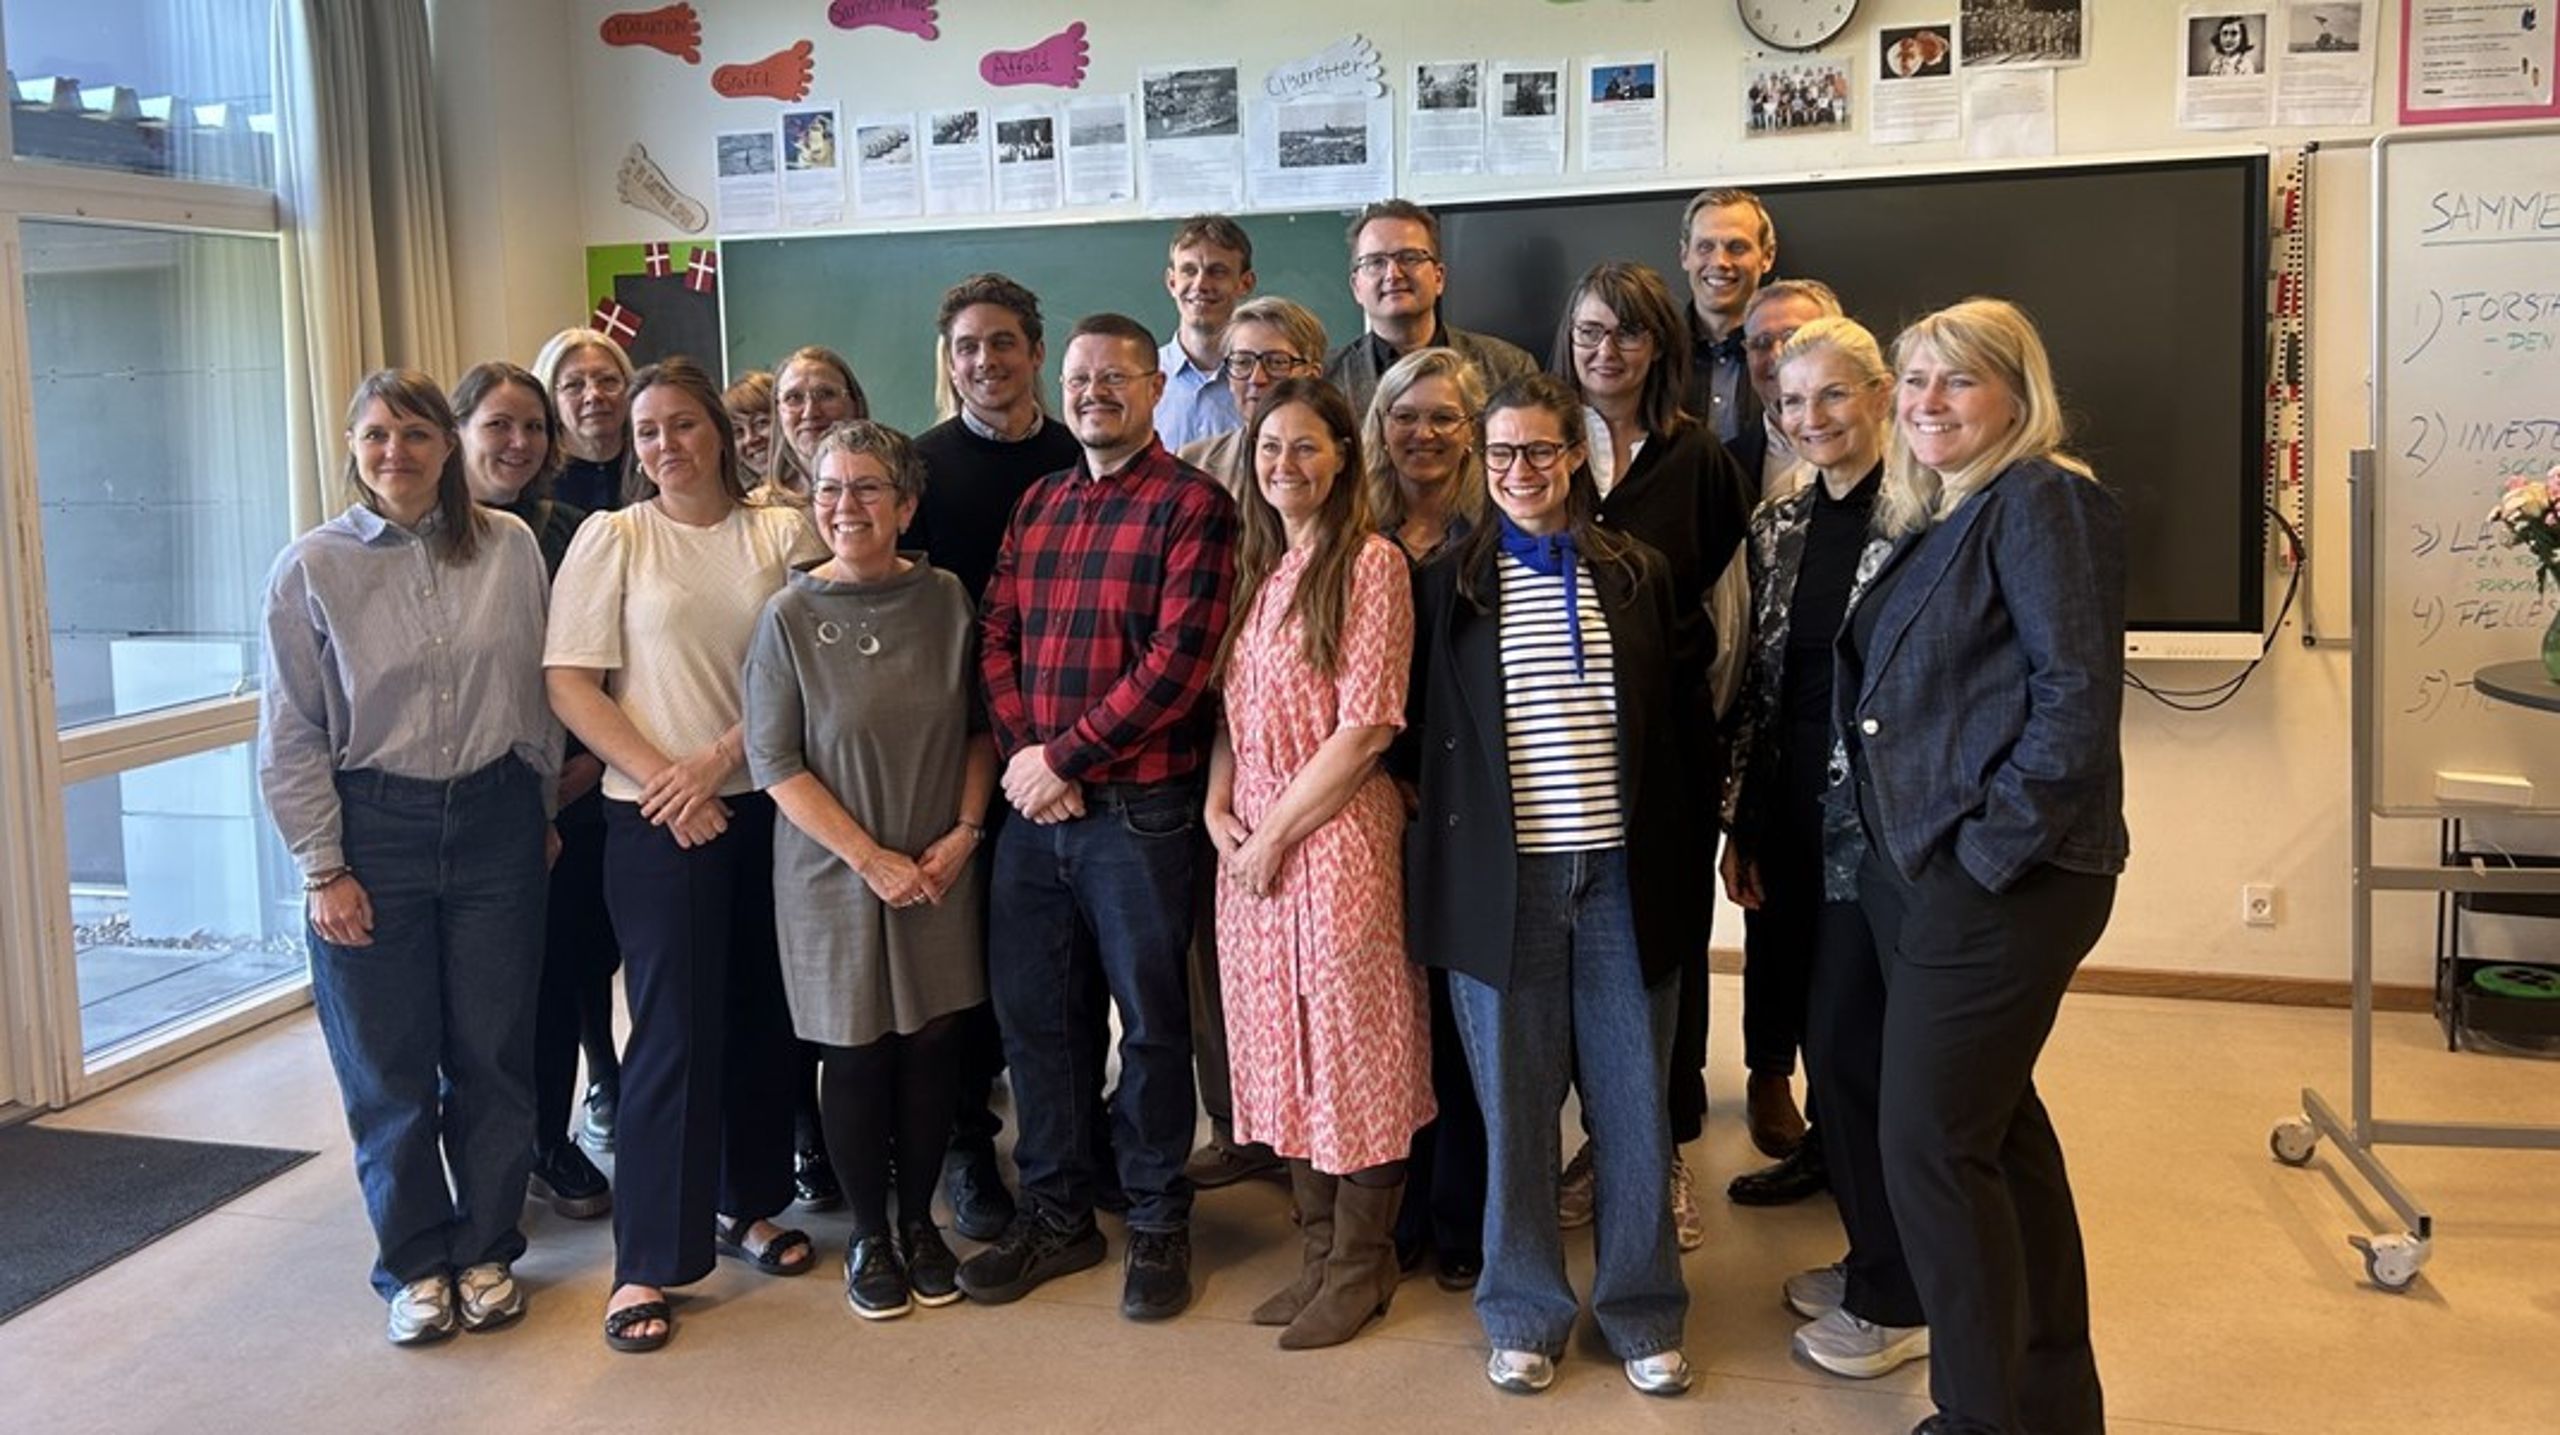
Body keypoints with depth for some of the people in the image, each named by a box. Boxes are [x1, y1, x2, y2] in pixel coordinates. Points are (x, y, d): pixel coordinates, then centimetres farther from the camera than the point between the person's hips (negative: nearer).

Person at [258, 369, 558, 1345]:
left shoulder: (510, 548, -1)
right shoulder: (312, 567, -4)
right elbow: (291, 739, -3)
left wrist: (544, 812, 9)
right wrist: (322, 869, -6)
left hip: (494, 820, 1)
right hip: (374, 829, -1)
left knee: (493, 1052, 9)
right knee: (389, 1066, 9)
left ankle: (486, 1251, 27)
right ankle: (413, 1265, 26)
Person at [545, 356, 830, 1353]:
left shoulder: (783, 533, 4)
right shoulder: (612, 536, 1)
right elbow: (570, 684, -4)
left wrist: (719, 757, -11)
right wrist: (662, 783, -12)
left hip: (767, 808, 3)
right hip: (656, 822, -2)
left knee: (763, 1013, 11)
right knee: (675, 1028, -3)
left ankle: (744, 1204, 31)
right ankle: (646, 1263, 6)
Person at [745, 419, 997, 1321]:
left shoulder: (945, 601, -1)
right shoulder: (791, 616, -9)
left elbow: (980, 727, 7)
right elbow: (774, 761, -10)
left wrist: (965, 831, -5)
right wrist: (870, 857, -14)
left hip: (940, 870, 2)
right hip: (834, 875, -2)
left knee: (933, 1047, 8)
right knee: (856, 1056, 7)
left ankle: (920, 1221, 28)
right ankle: (869, 1235, 25)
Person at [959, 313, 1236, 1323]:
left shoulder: (1192, 505, -6)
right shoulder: (1035, 506, 14)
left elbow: (1178, 661, -15)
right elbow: (996, 635, 9)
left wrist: (1064, 757, -13)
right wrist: (1024, 755, -7)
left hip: (1138, 810, -6)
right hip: (1032, 808, 6)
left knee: (1151, 1018, 6)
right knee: (1033, 1010, 12)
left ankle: (1158, 1221, 22)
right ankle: (1055, 1212, 28)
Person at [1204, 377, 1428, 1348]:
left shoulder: (1370, 564, -9)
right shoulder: (1253, 567, 13)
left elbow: (1365, 728, -14)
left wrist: (1277, 831, -12)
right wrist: (1219, 807, -1)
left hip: (1337, 832, -7)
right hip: (1248, 840, 7)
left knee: (1351, 1040, 2)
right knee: (1281, 1045, 12)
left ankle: (1362, 1265, 18)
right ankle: (1320, 1249, 26)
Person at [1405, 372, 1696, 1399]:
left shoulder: (1637, 575, 6)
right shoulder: (1450, 584, 4)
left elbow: (1664, 734, 9)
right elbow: (1428, 738, 4)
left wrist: (1675, 867, 5)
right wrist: (1432, 874, -2)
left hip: (1620, 876, 1)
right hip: (1501, 881, -1)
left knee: (1636, 1102, 7)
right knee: (1513, 1105, 8)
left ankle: (1642, 1314, 23)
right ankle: (1524, 1315, 23)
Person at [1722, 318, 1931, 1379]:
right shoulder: (1777, 525, 10)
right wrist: (1740, 824, 11)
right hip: (1796, 813, 6)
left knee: (1849, 1040, -3)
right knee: (1826, 1036, 12)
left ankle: (1898, 1299, 14)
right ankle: (1872, 1257, 30)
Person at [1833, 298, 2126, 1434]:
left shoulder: (2042, 502, -11)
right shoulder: (1922, 521, 16)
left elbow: (2077, 700, -19)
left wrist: (1985, 851, -19)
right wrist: (1873, 834, 11)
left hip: (2000, 883, -9)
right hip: (1914, 872, 9)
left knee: (1930, 1141, -5)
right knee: (1997, 1126, 17)